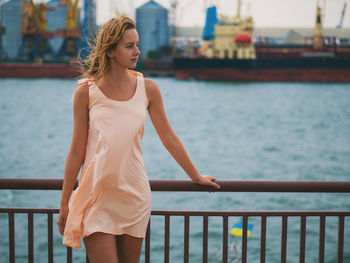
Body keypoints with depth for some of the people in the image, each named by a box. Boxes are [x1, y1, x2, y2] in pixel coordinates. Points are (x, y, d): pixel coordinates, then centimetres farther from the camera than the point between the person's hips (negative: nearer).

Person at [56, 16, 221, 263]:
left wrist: (196, 177, 18)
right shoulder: (86, 92, -5)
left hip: (134, 194, 3)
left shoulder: (148, 89, 1)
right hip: (96, 195, -2)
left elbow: (169, 137, 12)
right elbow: (77, 150, -1)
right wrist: (64, 203, 1)